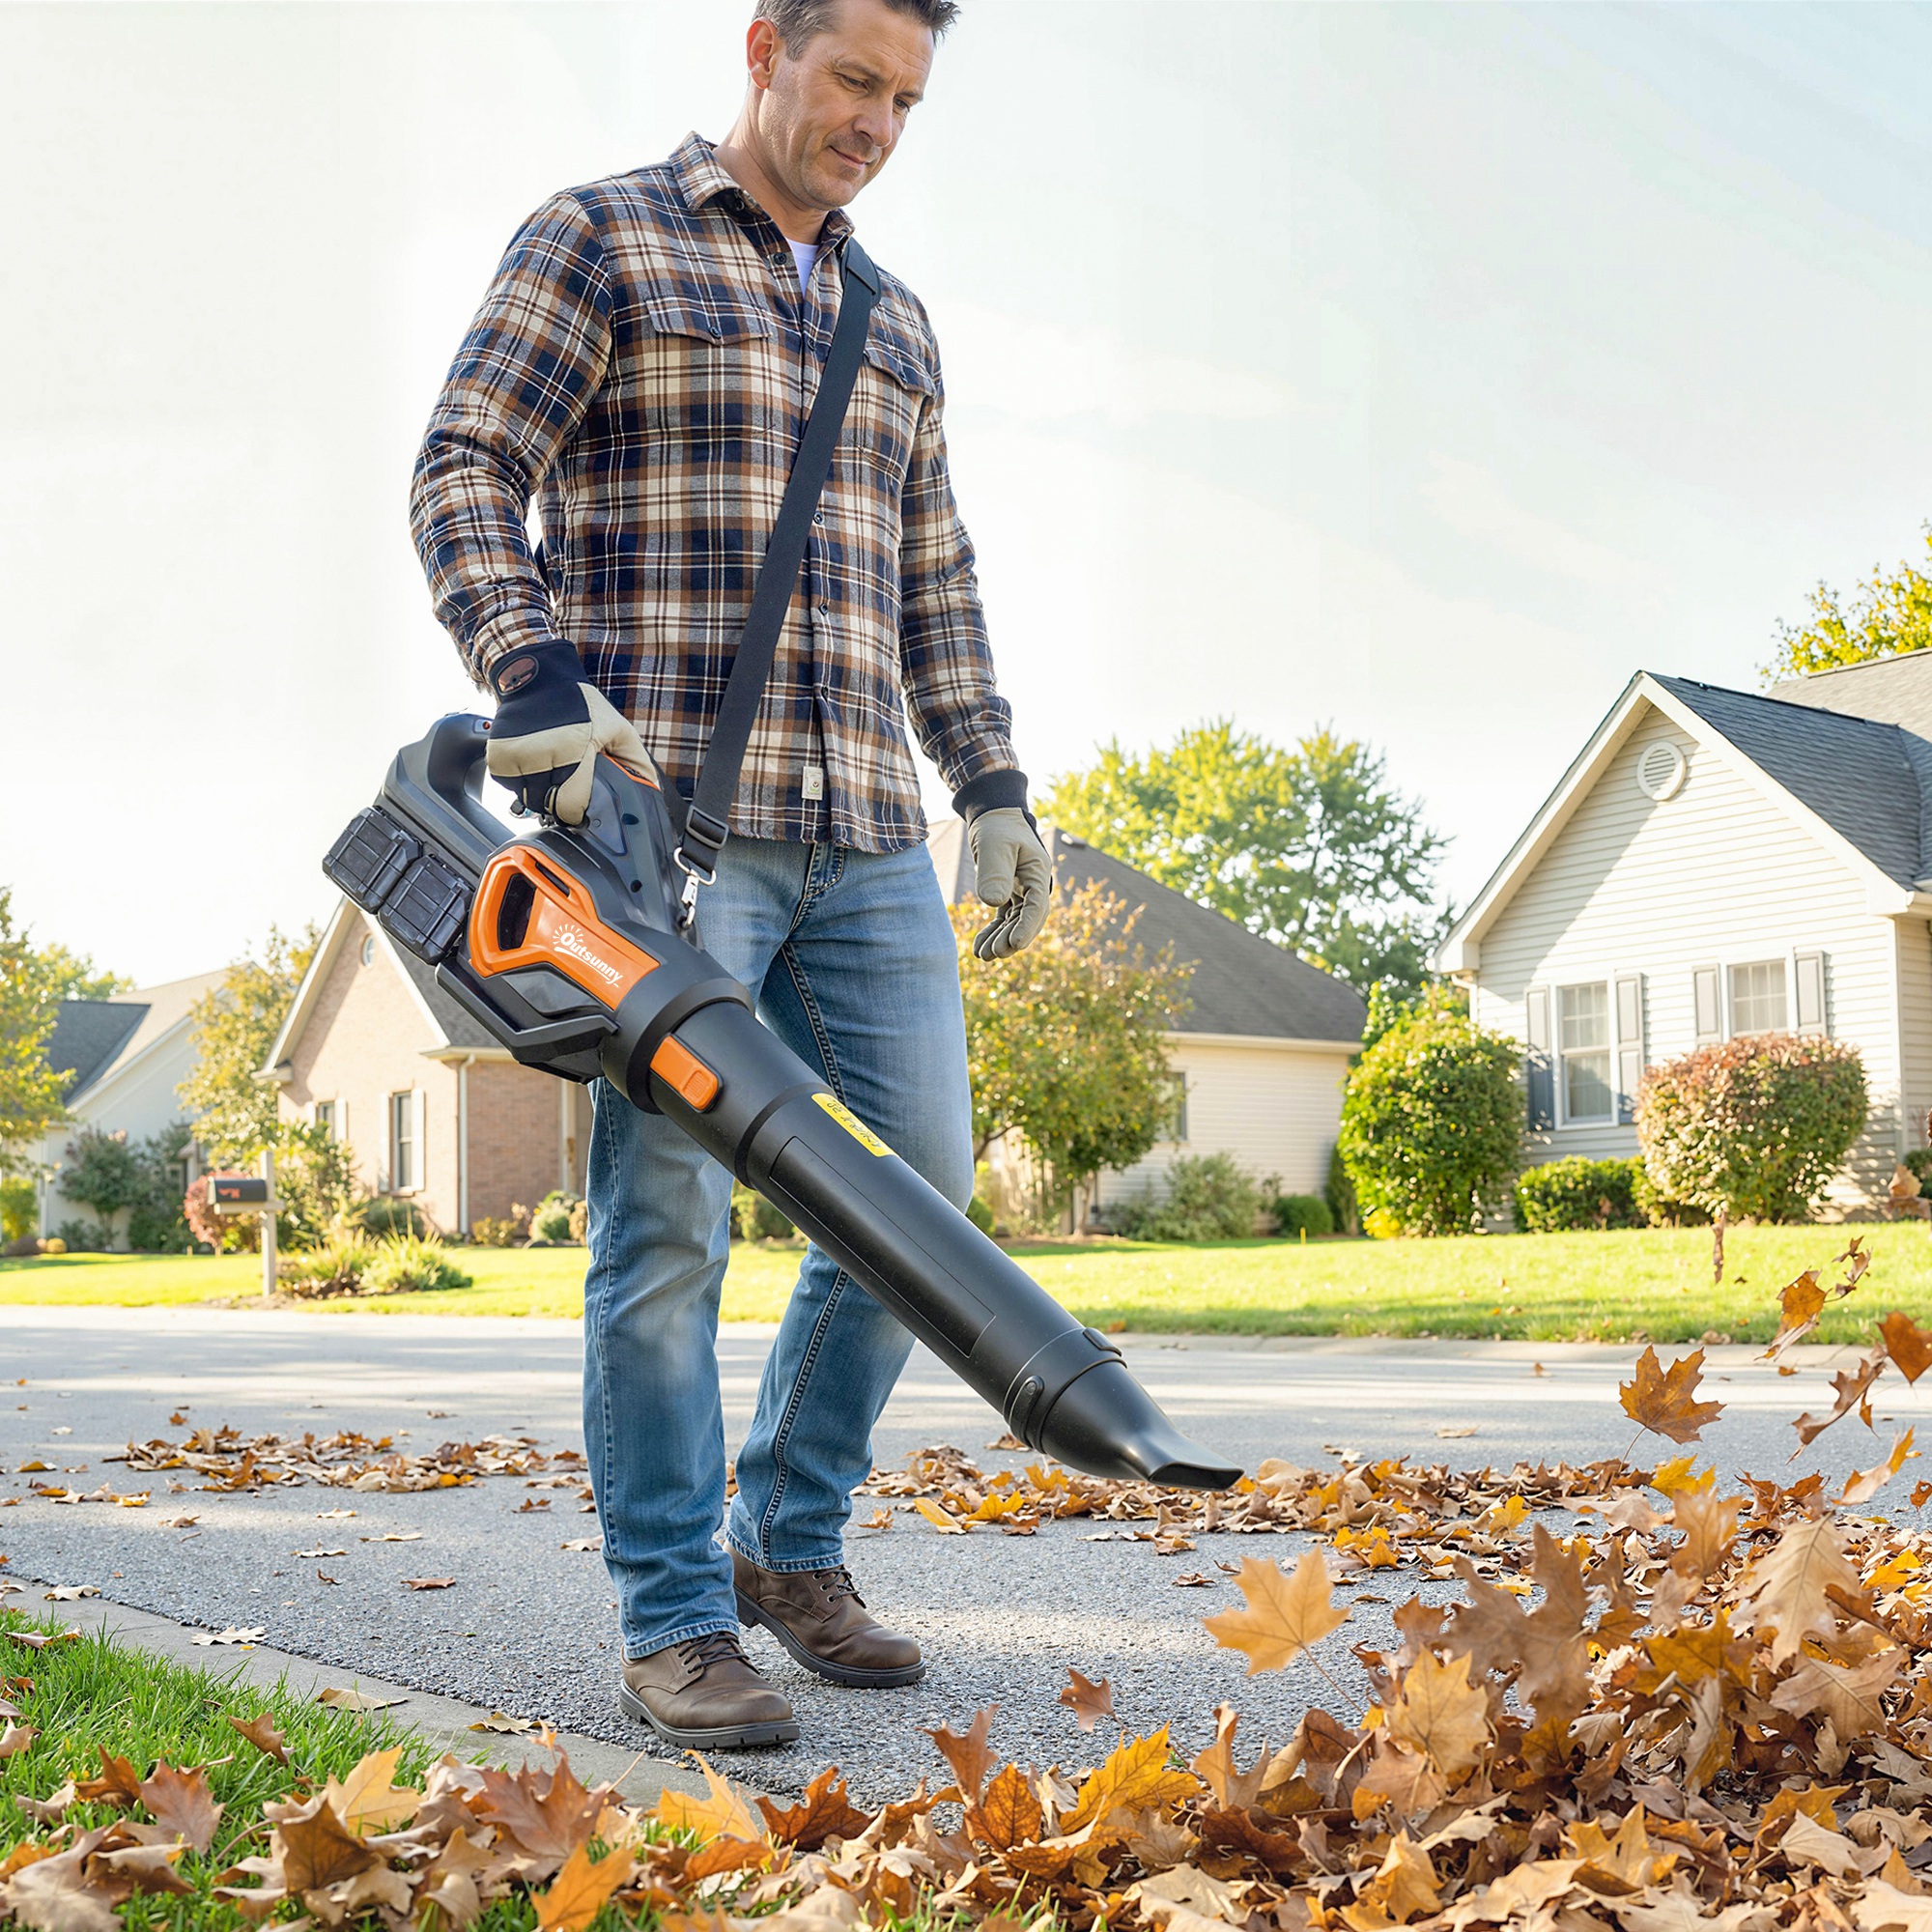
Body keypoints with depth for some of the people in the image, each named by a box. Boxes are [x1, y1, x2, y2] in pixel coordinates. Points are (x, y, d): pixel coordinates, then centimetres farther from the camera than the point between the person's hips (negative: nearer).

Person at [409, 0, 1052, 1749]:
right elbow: (466, 474, -4)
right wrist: (535, 677, -20)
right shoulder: (598, 240, 6)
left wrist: (994, 789, 15)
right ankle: (675, 1623, 2)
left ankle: (792, 1541, 19)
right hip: (663, 813, -6)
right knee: (670, 1220, -8)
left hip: (866, 835, 6)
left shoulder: (894, 326, 23)